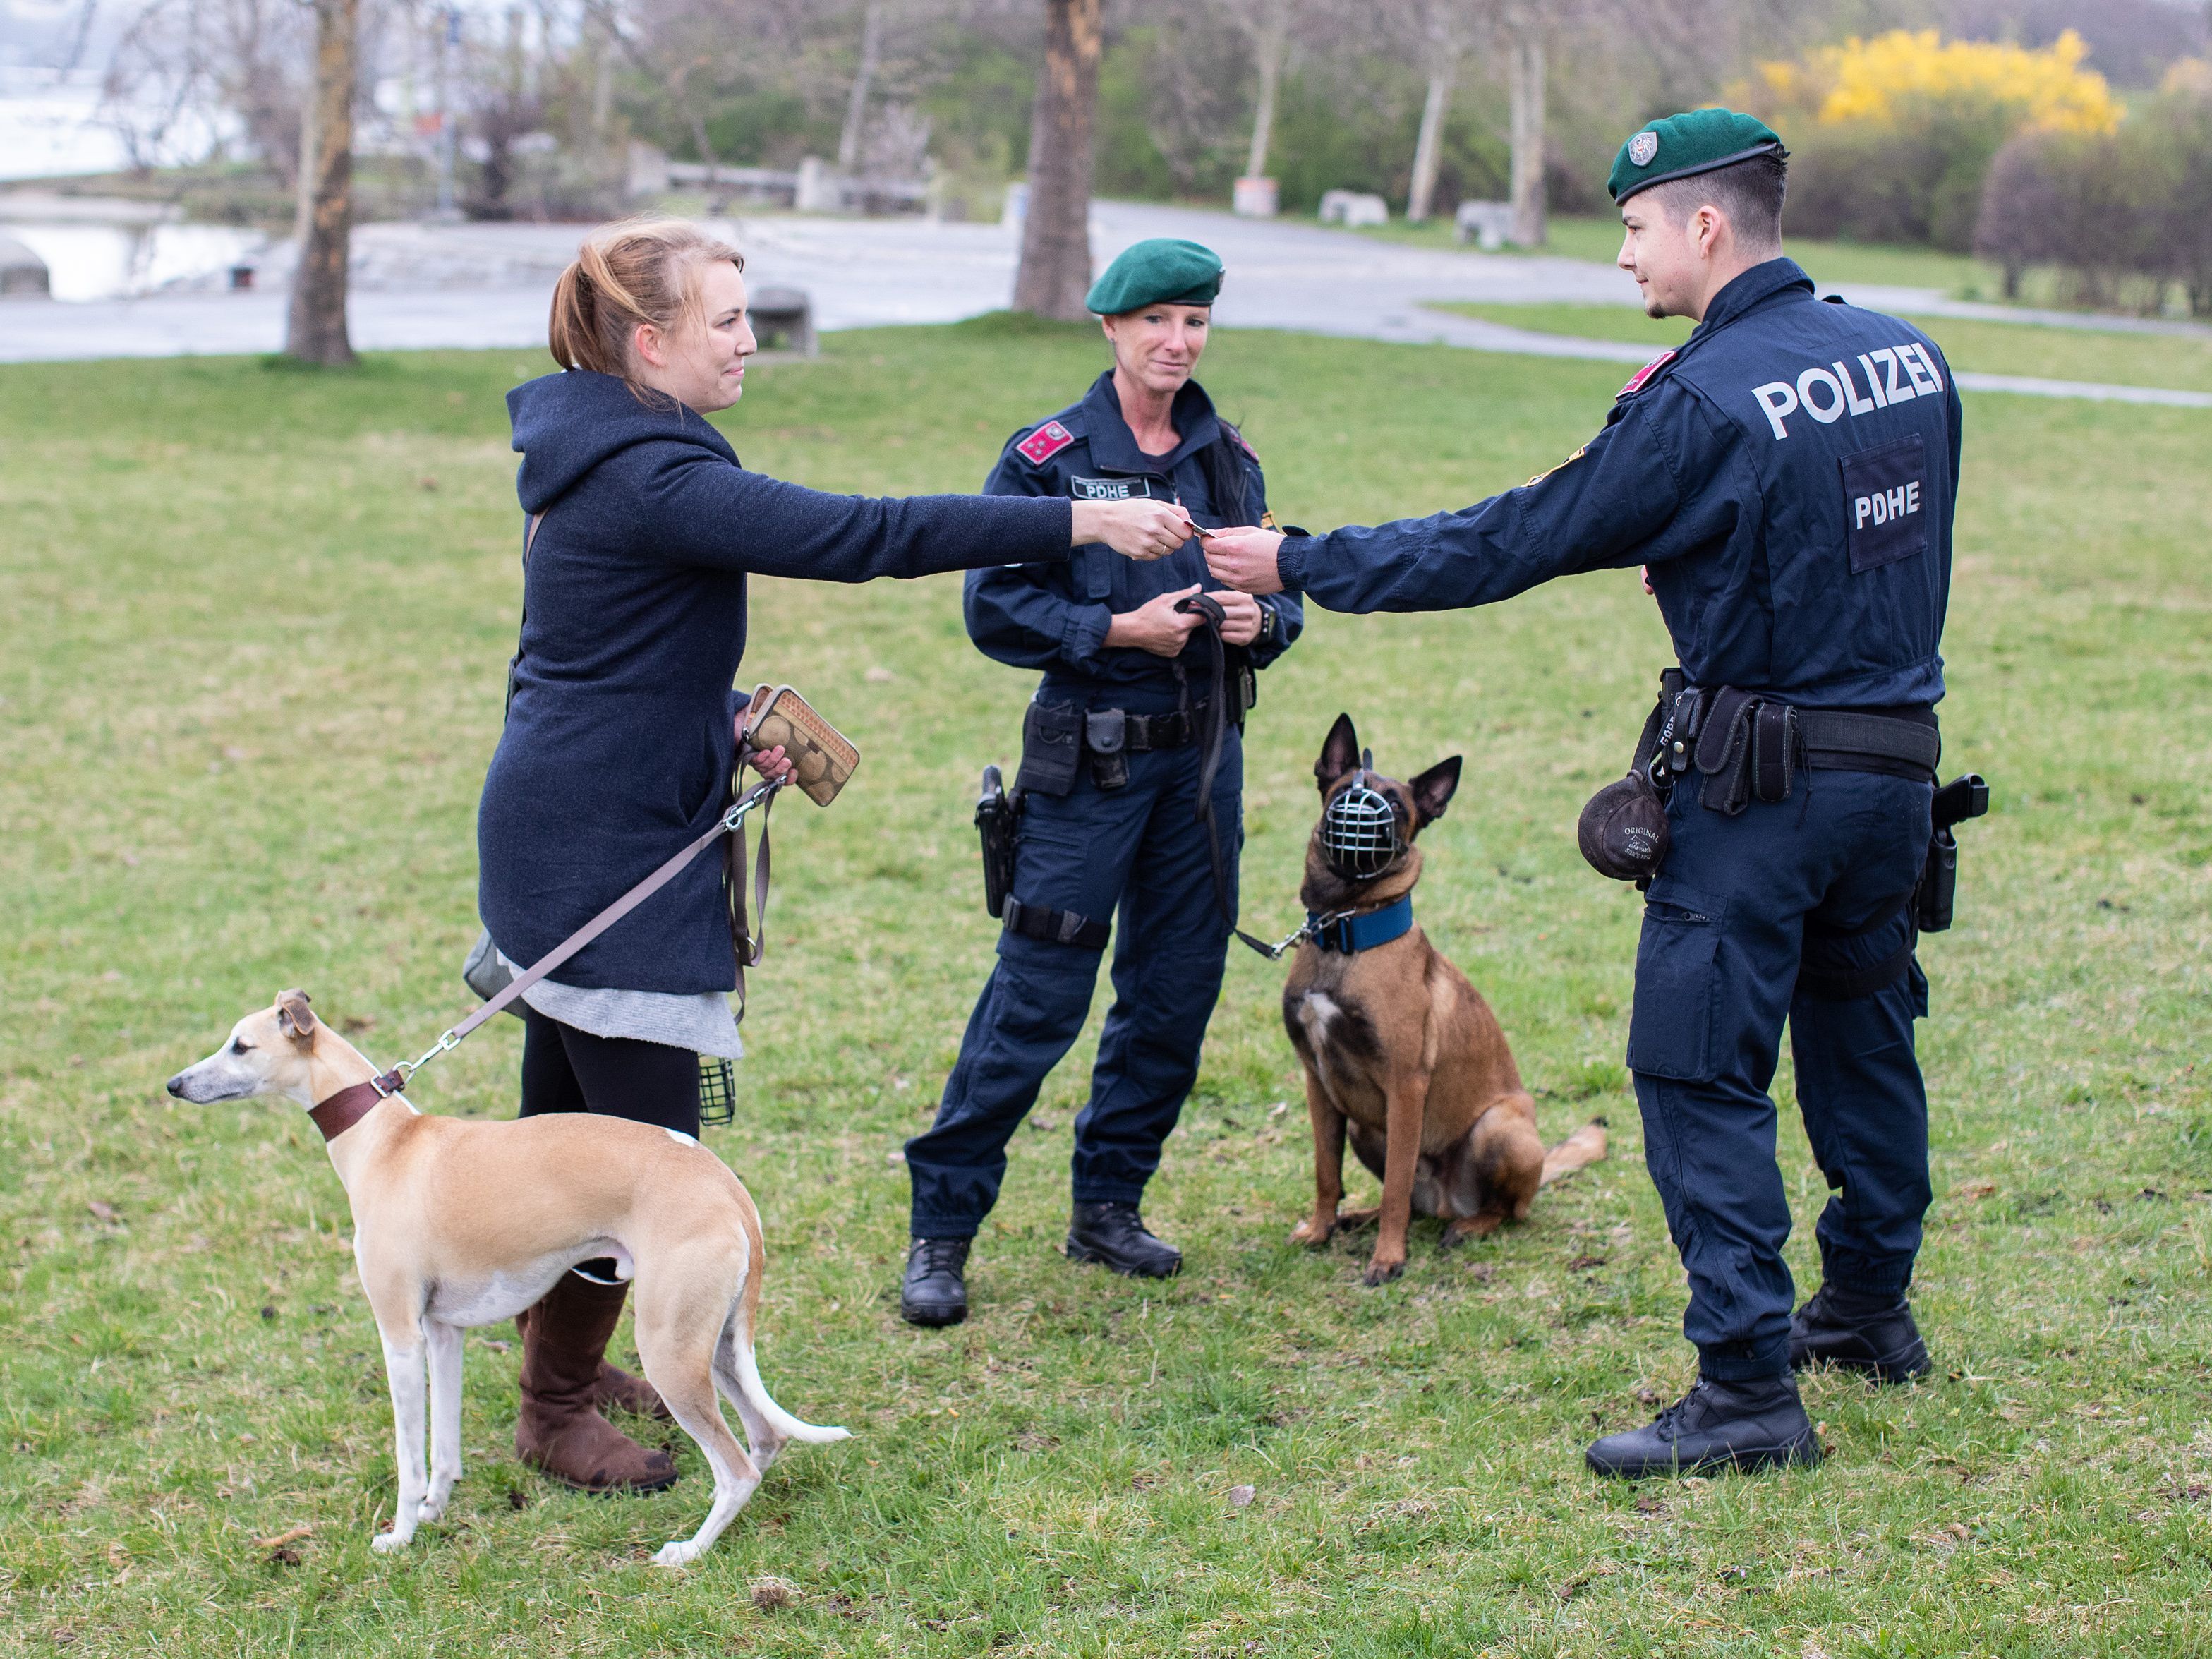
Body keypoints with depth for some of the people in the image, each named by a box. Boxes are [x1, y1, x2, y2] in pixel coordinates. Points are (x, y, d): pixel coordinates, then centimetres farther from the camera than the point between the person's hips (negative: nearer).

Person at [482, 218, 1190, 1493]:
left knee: (572, 1119, 20)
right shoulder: (648, 475, -21)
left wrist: (728, 721, 6)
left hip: (558, 834, 11)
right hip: (604, 849, -11)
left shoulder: (595, 454, 12)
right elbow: (857, 535, -26)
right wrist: (1079, 524, -25)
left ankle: (563, 1365, 33)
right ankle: (556, 1412, 8)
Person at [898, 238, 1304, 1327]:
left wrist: (1259, 621, -9)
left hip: (1204, 753, 5)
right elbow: (996, 606, -9)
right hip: (1088, 758, -5)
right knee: (1035, 997, -7)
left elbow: (1281, 588, 14)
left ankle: (1107, 1205, 25)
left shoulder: (1228, 459, 9)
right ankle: (942, 1227, 2)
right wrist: (1122, 630, -19)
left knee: (1177, 991, 9)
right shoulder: (1048, 457, -6)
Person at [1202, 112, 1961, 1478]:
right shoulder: (1907, 355, 5)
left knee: (1700, 1070, -3)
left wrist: (1301, 567, -7)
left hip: (1763, 788, -8)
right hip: (1901, 756, 8)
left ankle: (1751, 1388, -4)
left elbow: (1510, 547, -14)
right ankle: (1871, 1310, 35)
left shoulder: (1704, 405, -18)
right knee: (1863, 1034, 21)